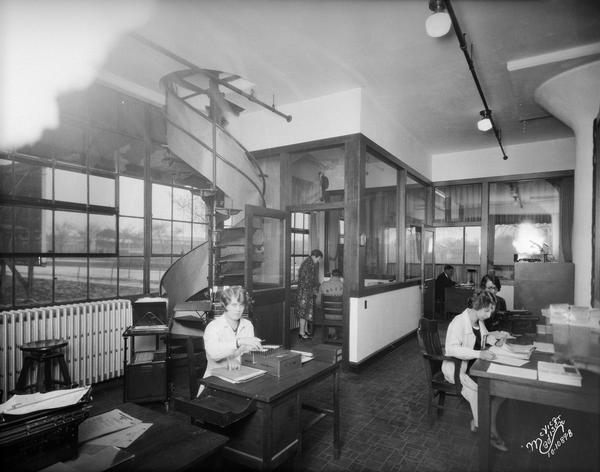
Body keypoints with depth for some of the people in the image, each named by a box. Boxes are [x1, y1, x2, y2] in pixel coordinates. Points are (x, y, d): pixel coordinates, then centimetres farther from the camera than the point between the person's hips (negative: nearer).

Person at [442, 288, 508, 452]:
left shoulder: (479, 321, 5)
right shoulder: (459, 322, -22)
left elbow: (485, 336, 27)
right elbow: (452, 349, -32)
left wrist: (495, 340, 4)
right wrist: (479, 354, -39)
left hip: (475, 364, 8)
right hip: (457, 367, -8)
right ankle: (491, 431, -2)